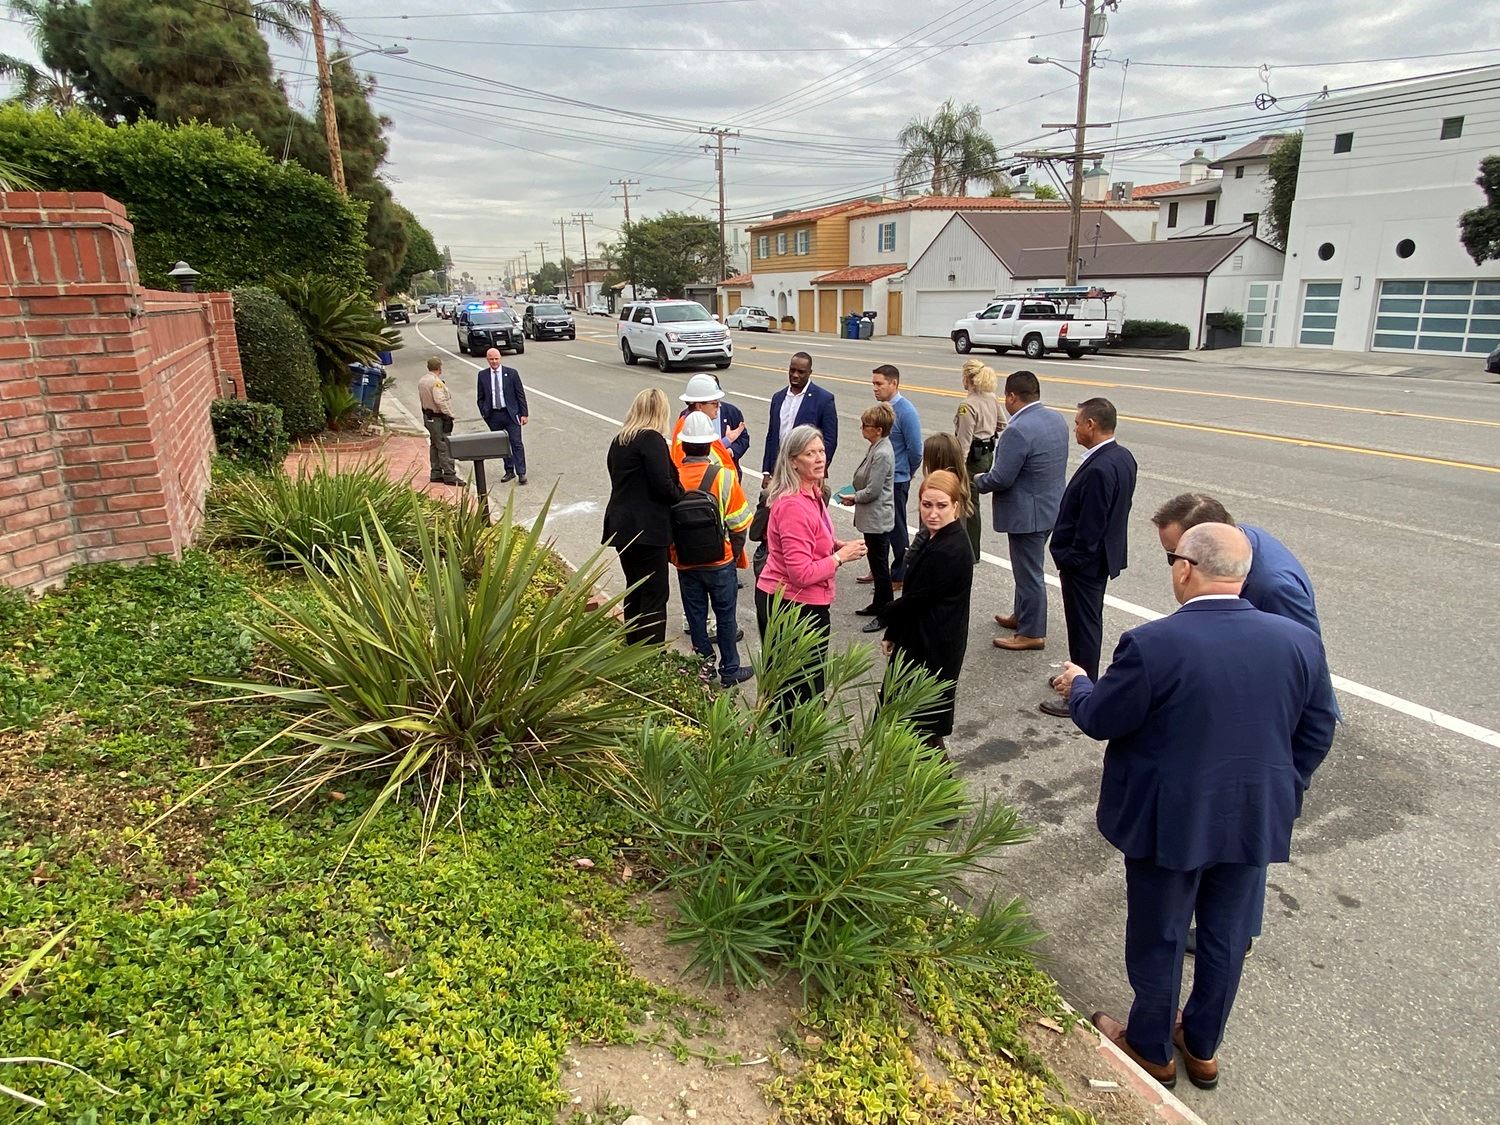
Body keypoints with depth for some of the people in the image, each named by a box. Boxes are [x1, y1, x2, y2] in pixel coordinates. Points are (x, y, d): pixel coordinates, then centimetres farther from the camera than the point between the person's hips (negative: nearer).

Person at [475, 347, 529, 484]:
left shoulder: (511, 373, -1)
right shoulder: (482, 375, 5)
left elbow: (520, 394, 1)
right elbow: (481, 397, 12)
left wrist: (523, 414, -4)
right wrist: (484, 414, 3)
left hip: (511, 414, -2)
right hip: (493, 416, 3)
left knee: (516, 443, -5)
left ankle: (521, 473, -1)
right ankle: (509, 472, 18)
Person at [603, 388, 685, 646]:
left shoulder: (619, 440, 12)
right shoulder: (652, 439, -13)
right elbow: (663, 486, -19)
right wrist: (680, 494, 2)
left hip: (620, 525, 8)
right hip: (647, 528, -8)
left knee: (634, 590, 19)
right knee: (654, 595, -2)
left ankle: (633, 649, 28)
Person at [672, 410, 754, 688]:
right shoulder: (724, 476, -15)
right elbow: (738, 523, -10)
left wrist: (674, 552, 13)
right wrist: (736, 553, 5)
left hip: (685, 561, 2)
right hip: (720, 561, -2)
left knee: (695, 614, 15)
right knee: (725, 616, 10)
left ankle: (704, 662, 24)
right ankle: (730, 671, 19)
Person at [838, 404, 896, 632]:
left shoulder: (882, 454, -23)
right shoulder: (877, 447, 6)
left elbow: (872, 491, -21)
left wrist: (853, 498, -6)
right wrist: (855, 495, 7)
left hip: (877, 519, -10)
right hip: (873, 517, 10)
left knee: (880, 565, 0)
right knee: (876, 563, 20)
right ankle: (878, 604, 33)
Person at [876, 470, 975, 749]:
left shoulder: (948, 553, -26)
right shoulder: (934, 539, 4)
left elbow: (916, 599, -20)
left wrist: (885, 618, -2)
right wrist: (893, 634, 8)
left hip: (933, 648, -10)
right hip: (919, 640, 10)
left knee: (924, 720, 6)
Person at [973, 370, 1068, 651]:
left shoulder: (1018, 431, -26)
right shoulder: (1056, 420, 4)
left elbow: (1000, 479, -25)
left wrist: (977, 481, -4)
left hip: (1027, 514, -9)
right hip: (1050, 507, 10)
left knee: (1029, 572, 3)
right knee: (1027, 567, 24)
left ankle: (1032, 633, 16)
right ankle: (1022, 614, 40)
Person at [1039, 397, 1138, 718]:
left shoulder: (1099, 470, -28)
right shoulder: (1123, 457, 3)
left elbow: (1089, 527, -26)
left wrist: (1070, 561, -15)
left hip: (1085, 561, -10)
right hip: (1104, 554, 10)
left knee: (1083, 626, 2)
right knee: (1090, 621, 23)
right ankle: (1085, 678, 39)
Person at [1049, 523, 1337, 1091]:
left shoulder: (1152, 644, -25)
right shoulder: (1300, 642, -8)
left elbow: (1100, 721, -13)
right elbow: (1317, 734, 3)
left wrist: (1077, 685, 8)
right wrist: (1281, 794, 17)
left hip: (1169, 822, -5)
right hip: (1255, 821, 5)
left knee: (1157, 938, 16)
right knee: (1225, 937, 23)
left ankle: (1151, 1049, 38)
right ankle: (1203, 1048, 43)